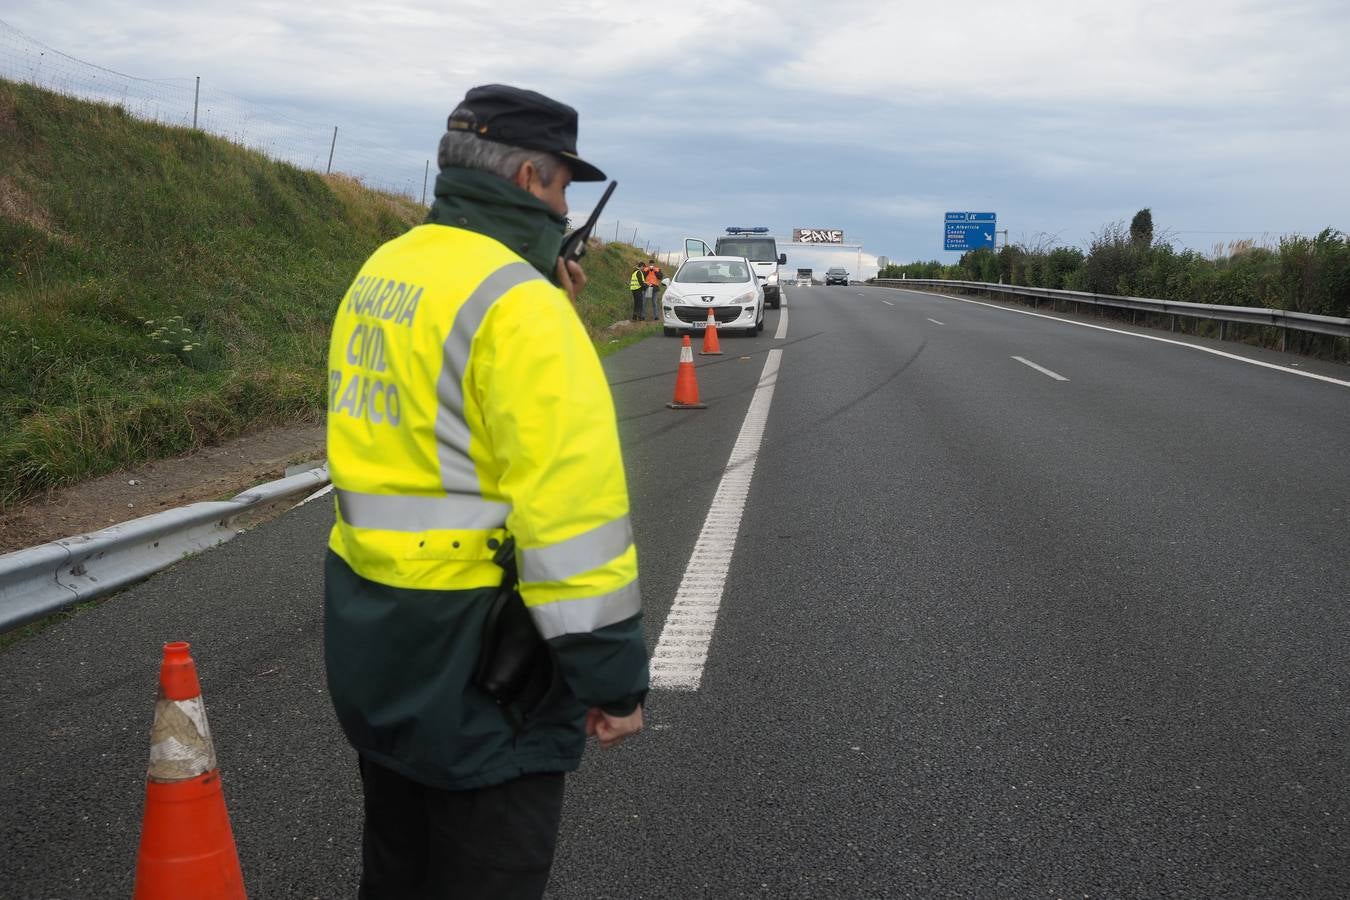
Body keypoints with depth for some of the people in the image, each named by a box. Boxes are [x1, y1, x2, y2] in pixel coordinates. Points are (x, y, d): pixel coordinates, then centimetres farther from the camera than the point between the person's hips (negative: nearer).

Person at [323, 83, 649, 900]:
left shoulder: (382, 272, 7)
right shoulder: (517, 302, -20)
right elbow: (572, 508, -23)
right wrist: (615, 674, -16)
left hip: (371, 640, 9)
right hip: (471, 659, -9)